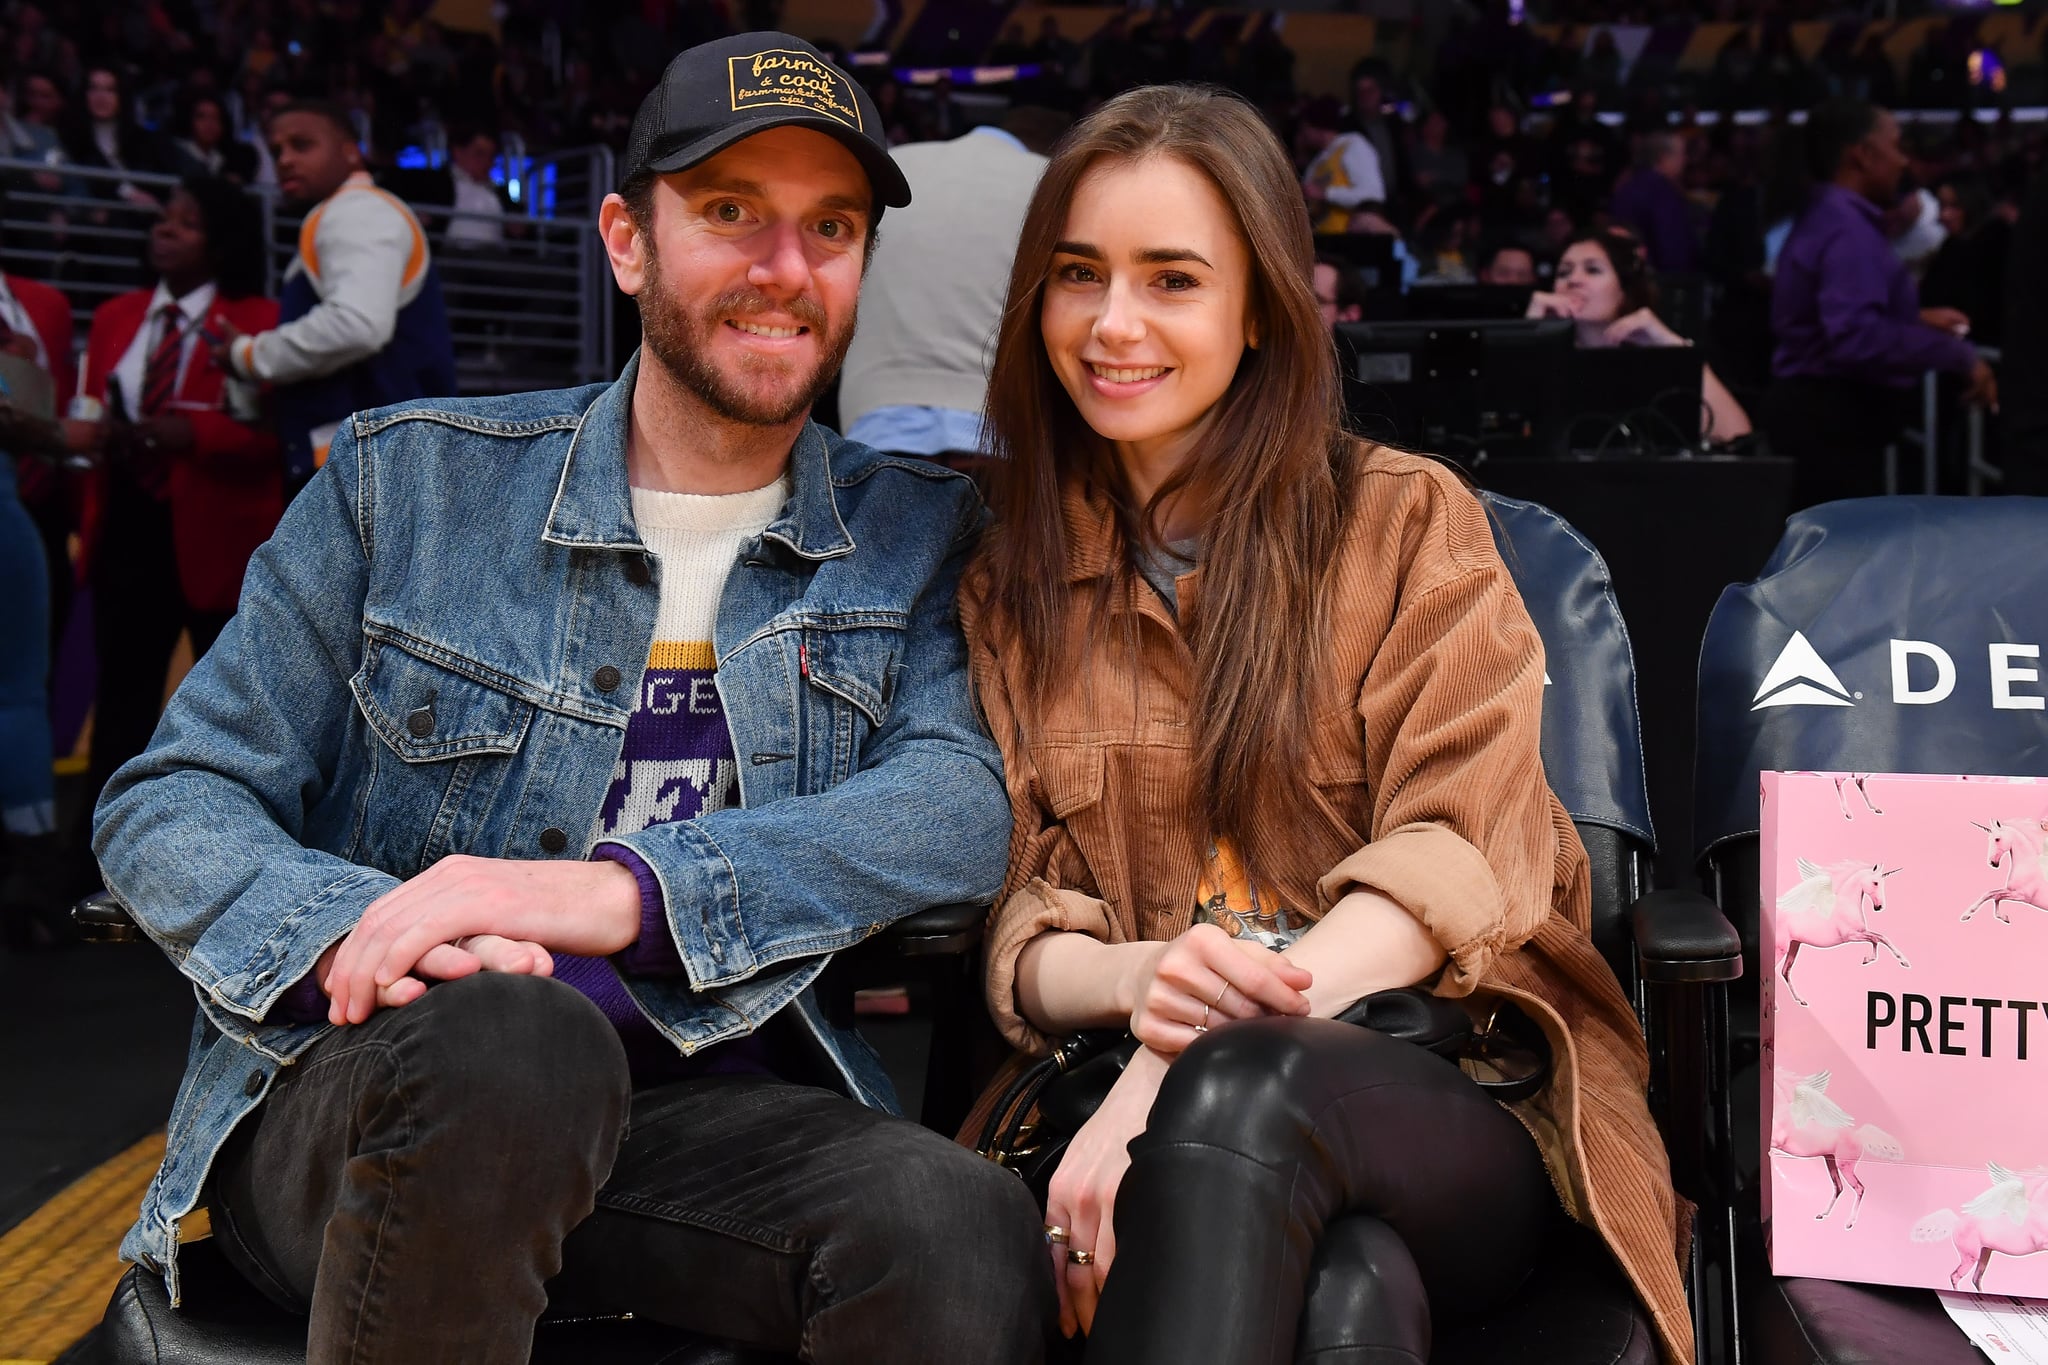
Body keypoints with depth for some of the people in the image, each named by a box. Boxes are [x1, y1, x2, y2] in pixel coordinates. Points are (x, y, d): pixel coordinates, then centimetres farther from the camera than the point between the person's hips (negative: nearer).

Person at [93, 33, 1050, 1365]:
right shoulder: (411, 479, 8)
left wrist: (619, 892, -24)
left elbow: (964, 803, -8)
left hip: (706, 1110, 0)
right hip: (356, 1091, 0)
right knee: (511, 1037, -37)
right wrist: (350, 931, -19)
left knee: (968, 1231, -32)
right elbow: (170, 802, 6)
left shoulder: (920, 537, 11)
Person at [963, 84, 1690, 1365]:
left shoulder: (1408, 523, 8)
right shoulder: (1008, 586, 17)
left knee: (1238, 1097, -37)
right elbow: (1009, 920, 9)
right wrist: (1132, 979, -17)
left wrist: (1192, 1064, -21)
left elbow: (1457, 854, -5)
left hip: (1454, 1082, 0)